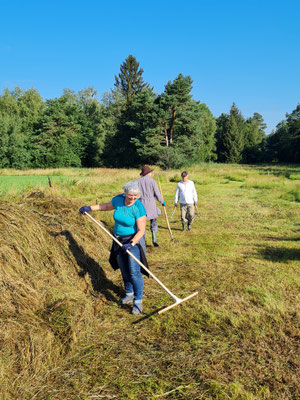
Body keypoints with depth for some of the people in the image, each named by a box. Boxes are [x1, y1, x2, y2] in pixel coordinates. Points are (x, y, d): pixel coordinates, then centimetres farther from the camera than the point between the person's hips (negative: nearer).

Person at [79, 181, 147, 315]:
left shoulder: (138, 208, -22)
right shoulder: (118, 199, -6)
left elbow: (141, 231, -21)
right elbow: (106, 206, 16)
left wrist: (131, 244, -31)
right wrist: (90, 208, 16)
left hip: (133, 240, -6)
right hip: (118, 240, 6)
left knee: (134, 271, -9)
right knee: (124, 269, 15)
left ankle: (138, 301, 1)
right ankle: (129, 294, 34)